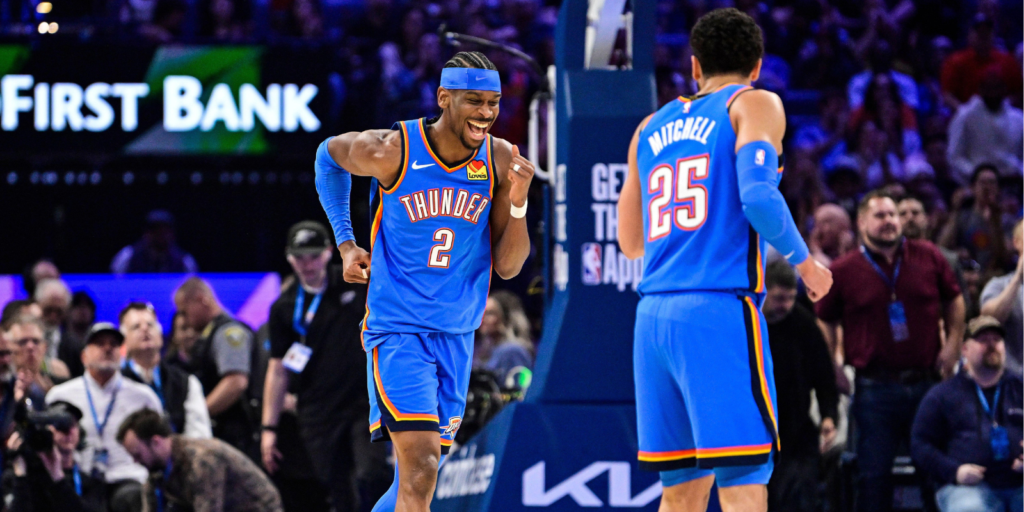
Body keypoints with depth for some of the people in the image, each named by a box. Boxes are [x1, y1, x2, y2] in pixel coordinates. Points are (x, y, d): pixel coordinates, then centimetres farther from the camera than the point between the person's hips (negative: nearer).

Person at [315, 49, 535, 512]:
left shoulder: (500, 160, -4)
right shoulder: (391, 151, -14)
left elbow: (507, 267, -2)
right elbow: (328, 154, 10)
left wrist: (518, 201, -18)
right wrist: (346, 243, 6)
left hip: (456, 336, 5)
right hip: (396, 331, -5)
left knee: (421, 472, 12)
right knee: (420, 467, -20)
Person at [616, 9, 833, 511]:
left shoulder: (652, 128, 21)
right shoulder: (755, 105, 4)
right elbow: (758, 198, -14)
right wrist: (804, 261, 2)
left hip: (653, 317, 6)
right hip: (721, 309, -6)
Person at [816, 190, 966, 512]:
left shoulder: (929, 257, 4)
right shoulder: (843, 271, 0)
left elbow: (953, 300, 17)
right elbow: (826, 321, 9)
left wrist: (953, 343, 6)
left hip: (926, 383, 2)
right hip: (875, 387, -2)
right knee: (874, 473, 1)